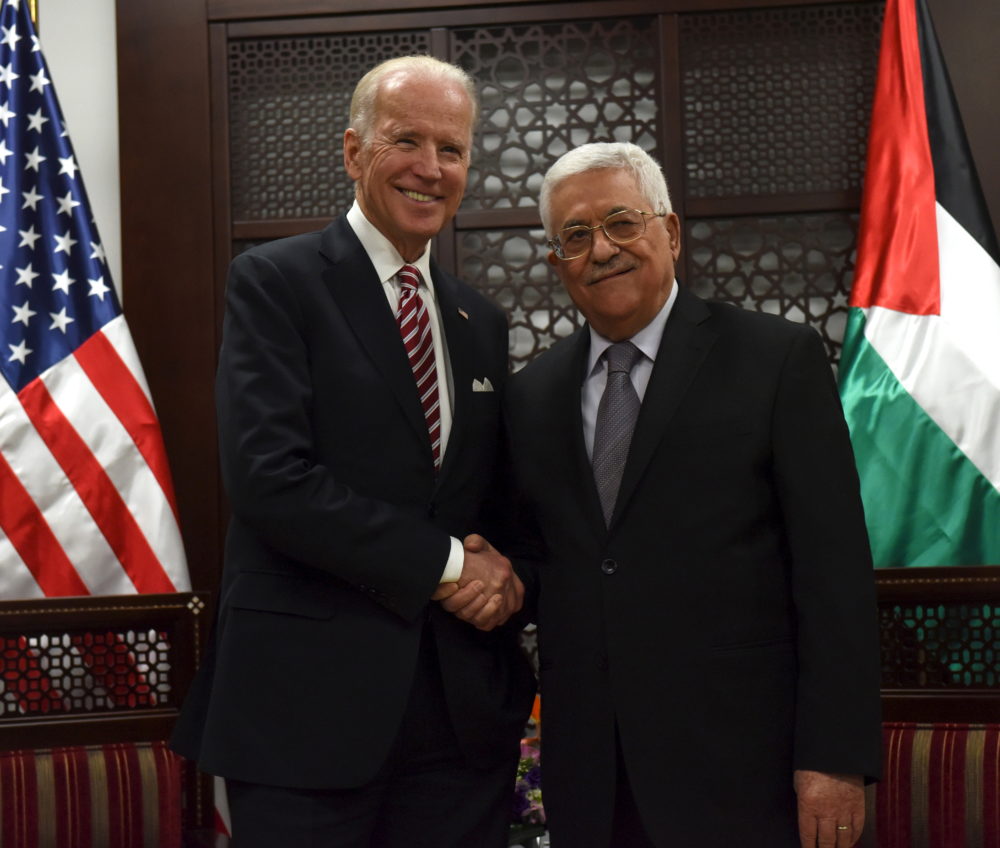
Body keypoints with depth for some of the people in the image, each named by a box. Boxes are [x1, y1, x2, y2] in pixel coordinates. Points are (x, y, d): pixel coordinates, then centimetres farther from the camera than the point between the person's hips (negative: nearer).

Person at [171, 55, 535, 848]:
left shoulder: (481, 321, 14)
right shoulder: (274, 281, -5)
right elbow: (269, 478, -16)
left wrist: (506, 572, -3)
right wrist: (444, 564, -13)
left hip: (466, 705, 6)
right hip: (309, 699, -5)